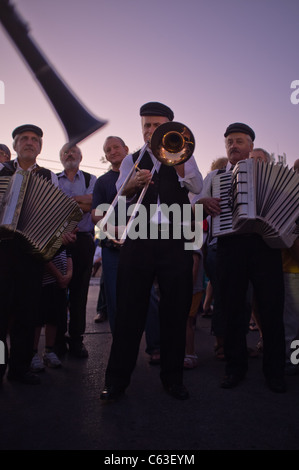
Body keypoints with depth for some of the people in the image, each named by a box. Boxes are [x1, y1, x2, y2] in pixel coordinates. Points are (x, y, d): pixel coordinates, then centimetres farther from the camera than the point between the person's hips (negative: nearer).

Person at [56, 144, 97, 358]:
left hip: (83, 239, 0)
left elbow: (91, 204, -5)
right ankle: (57, 339, 11)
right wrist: (79, 202, -10)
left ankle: (76, 339, 9)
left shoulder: (91, 179, 13)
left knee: (79, 290, 1)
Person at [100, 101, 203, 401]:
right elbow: (119, 195, -1)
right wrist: (132, 185, -22)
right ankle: (117, 380, 13)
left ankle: (172, 377, 21)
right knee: (129, 310, 1)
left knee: (176, 310, 5)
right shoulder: (132, 159, 15)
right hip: (139, 241, 0)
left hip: (175, 241, 0)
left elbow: (196, 187, -4)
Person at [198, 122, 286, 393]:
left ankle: (274, 370, 15)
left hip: (264, 241, 0)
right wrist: (203, 202, -9)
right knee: (232, 307, 4)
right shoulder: (214, 176, 20)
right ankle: (236, 367, 19)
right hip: (230, 244, 1)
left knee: (271, 307, -1)